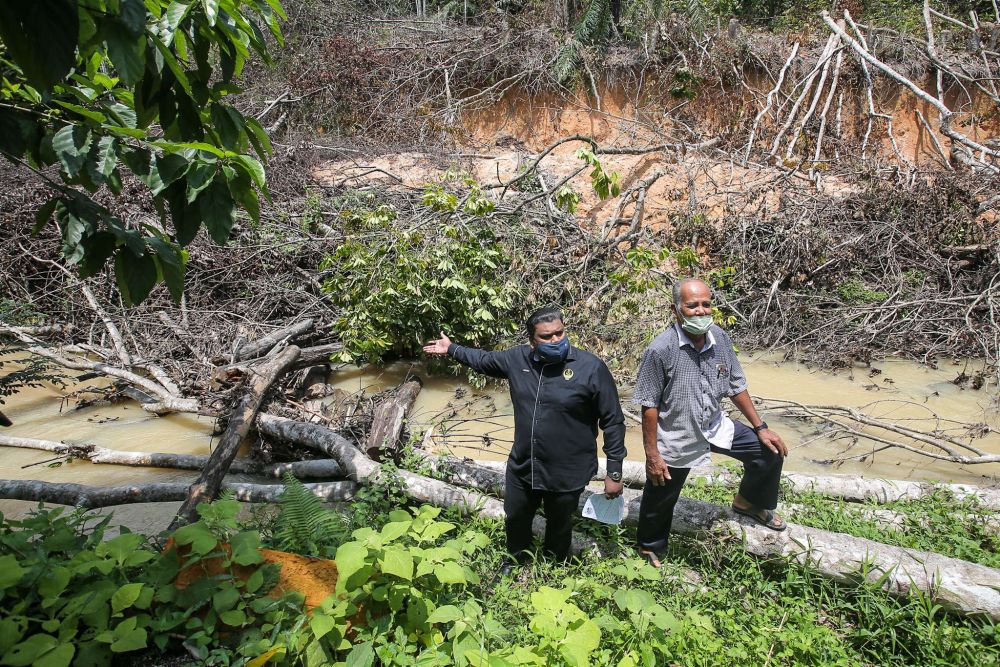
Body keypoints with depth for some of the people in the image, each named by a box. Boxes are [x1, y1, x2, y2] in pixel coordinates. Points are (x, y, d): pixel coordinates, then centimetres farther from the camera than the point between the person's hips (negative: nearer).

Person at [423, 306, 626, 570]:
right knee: (515, 519, 25)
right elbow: (484, 360, 16)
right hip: (521, 467, 4)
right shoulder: (518, 358, -6)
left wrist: (614, 471, -12)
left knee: (559, 526, 20)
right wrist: (452, 349, 20)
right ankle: (515, 561, 56)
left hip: (567, 474, -4)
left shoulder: (591, 367, -20)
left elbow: (613, 421, -14)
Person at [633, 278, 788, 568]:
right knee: (660, 499, 12)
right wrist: (652, 455, -17)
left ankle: (749, 502, 37)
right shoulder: (661, 349, -26)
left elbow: (736, 387, 5)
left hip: (715, 427, 5)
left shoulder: (720, 338, -8)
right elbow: (649, 406, -20)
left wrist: (760, 427, 6)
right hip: (676, 439, -5)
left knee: (770, 451, 8)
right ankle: (650, 547, 43)